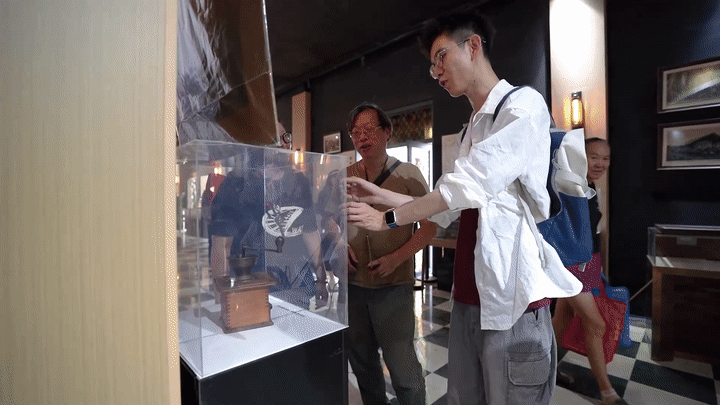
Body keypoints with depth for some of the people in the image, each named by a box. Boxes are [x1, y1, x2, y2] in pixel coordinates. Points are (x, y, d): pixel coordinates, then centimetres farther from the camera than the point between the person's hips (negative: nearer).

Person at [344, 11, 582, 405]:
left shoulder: (523, 105, -7)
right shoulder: (472, 127, 17)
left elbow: (466, 186, -18)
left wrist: (388, 219, -9)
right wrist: (380, 195, 10)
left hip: (512, 296, -7)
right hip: (468, 295, 8)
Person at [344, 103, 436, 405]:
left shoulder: (407, 174, -5)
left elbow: (430, 225, -5)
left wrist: (397, 258, -16)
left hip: (394, 284, -3)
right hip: (352, 282, 4)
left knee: (402, 365, 1)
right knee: (361, 360, 19)